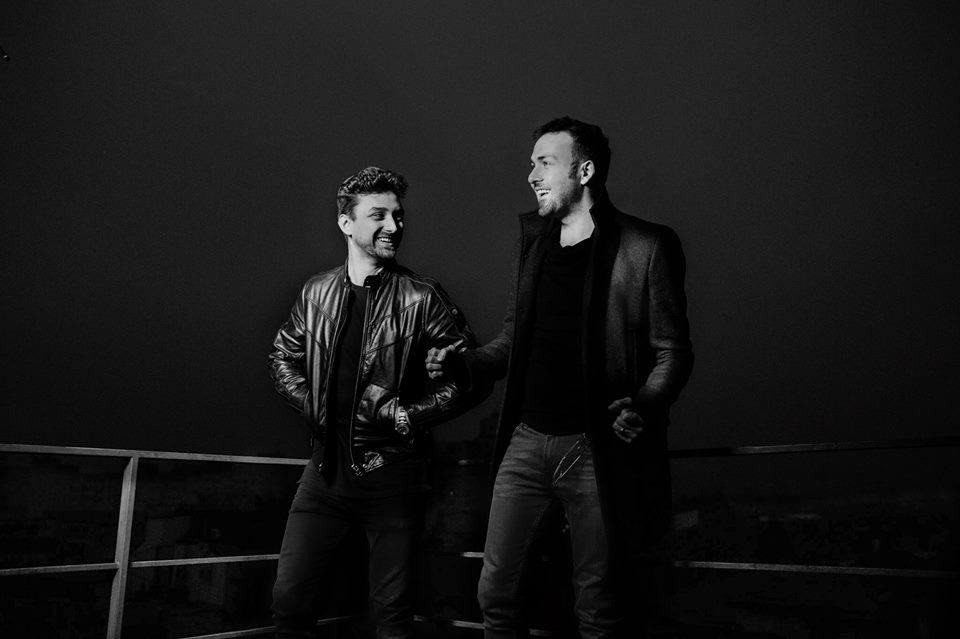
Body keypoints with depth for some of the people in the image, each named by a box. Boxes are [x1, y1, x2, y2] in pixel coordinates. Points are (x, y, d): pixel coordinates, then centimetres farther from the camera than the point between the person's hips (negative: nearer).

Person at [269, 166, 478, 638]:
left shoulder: (421, 298, -7)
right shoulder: (317, 293, 5)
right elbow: (283, 357, 17)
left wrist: (406, 415, -13)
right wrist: (313, 406, 2)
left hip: (391, 472, -3)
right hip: (326, 467, 4)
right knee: (288, 598, 9)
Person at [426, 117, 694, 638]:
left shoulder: (646, 247, -6)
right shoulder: (533, 240, 11)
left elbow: (672, 351, -5)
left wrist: (644, 406, -23)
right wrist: (463, 364, 0)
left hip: (597, 449, -5)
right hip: (525, 441, 5)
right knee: (495, 592, 11)